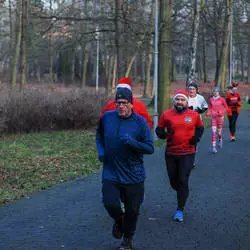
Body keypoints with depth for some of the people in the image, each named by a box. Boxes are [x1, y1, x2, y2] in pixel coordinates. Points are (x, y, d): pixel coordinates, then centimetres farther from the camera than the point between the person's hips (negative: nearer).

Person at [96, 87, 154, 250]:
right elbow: (99, 133, 19)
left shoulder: (140, 122, -11)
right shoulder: (107, 117, -2)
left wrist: (131, 142, -26)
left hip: (133, 175, -1)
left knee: (132, 210, 9)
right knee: (110, 203, -15)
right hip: (111, 173, 1)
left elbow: (150, 148, -10)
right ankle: (118, 220, 23)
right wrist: (100, 149, 3)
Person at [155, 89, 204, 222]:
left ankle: (180, 210, 2)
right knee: (173, 181, 11)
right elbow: (158, 129, 7)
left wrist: (197, 137, -1)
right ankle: (183, 194, 43)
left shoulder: (194, 115, -1)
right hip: (170, 153, 2)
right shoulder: (166, 114, -2)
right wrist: (163, 134, -15)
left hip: (187, 153, -2)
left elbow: (200, 127, 18)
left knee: (183, 181, -8)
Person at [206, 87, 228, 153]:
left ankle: (220, 140, 42)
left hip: (220, 117, -1)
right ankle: (213, 147, -8)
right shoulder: (211, 99, 3)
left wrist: (222, 113, -13)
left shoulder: (222, 99, -4)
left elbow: (226, 108, 3)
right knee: (213, 132, -8)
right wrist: (208, 113, -6)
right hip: (213, 118, 1)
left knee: (219, 132, 7)